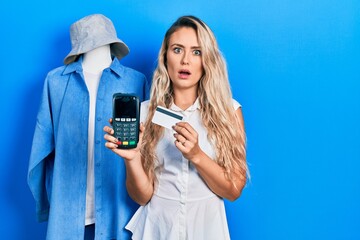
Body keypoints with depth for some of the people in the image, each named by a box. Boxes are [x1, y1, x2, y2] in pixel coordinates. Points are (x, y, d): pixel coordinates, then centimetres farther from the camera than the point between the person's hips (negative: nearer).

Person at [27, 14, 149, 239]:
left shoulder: (136, 81, 1)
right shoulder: (56, 80, 4)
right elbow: (44, 142, 5)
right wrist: (44, 196, 3)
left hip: (118, 202, 0)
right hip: (68, 203, 1)